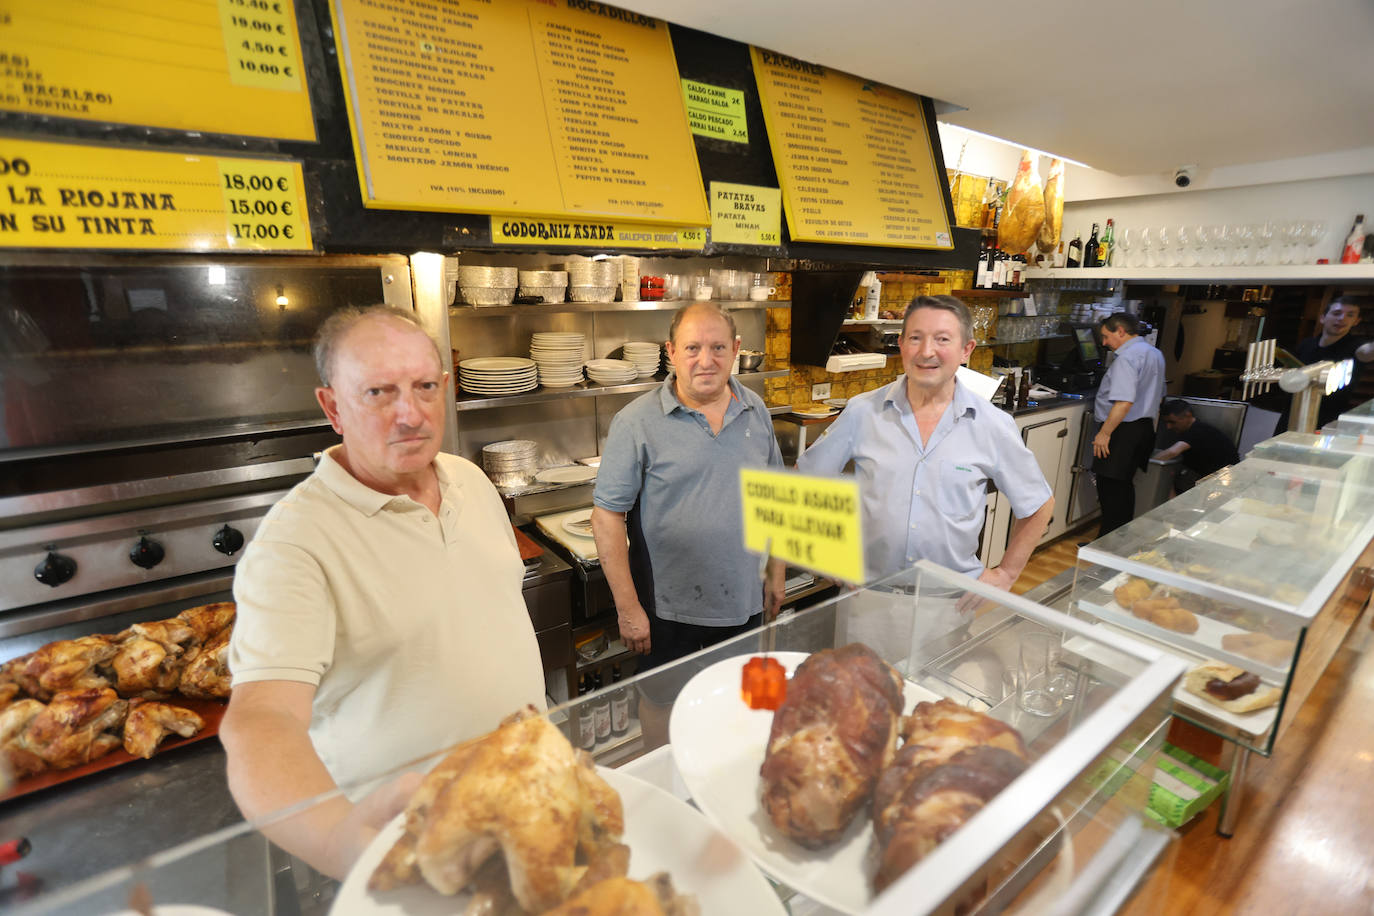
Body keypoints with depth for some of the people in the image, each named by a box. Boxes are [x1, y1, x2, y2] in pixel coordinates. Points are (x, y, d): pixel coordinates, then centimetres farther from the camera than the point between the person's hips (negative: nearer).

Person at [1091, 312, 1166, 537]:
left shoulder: (1127, 358, -17)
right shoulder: (1155, 354, 16)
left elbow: (1124, 402, -26)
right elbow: (1158, 396, 25)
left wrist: (1104, 433, -21)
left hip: (1123, 431, -10)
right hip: (1145, 427, 10)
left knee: (1110, 489, -5)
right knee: (1124, 486, 18)